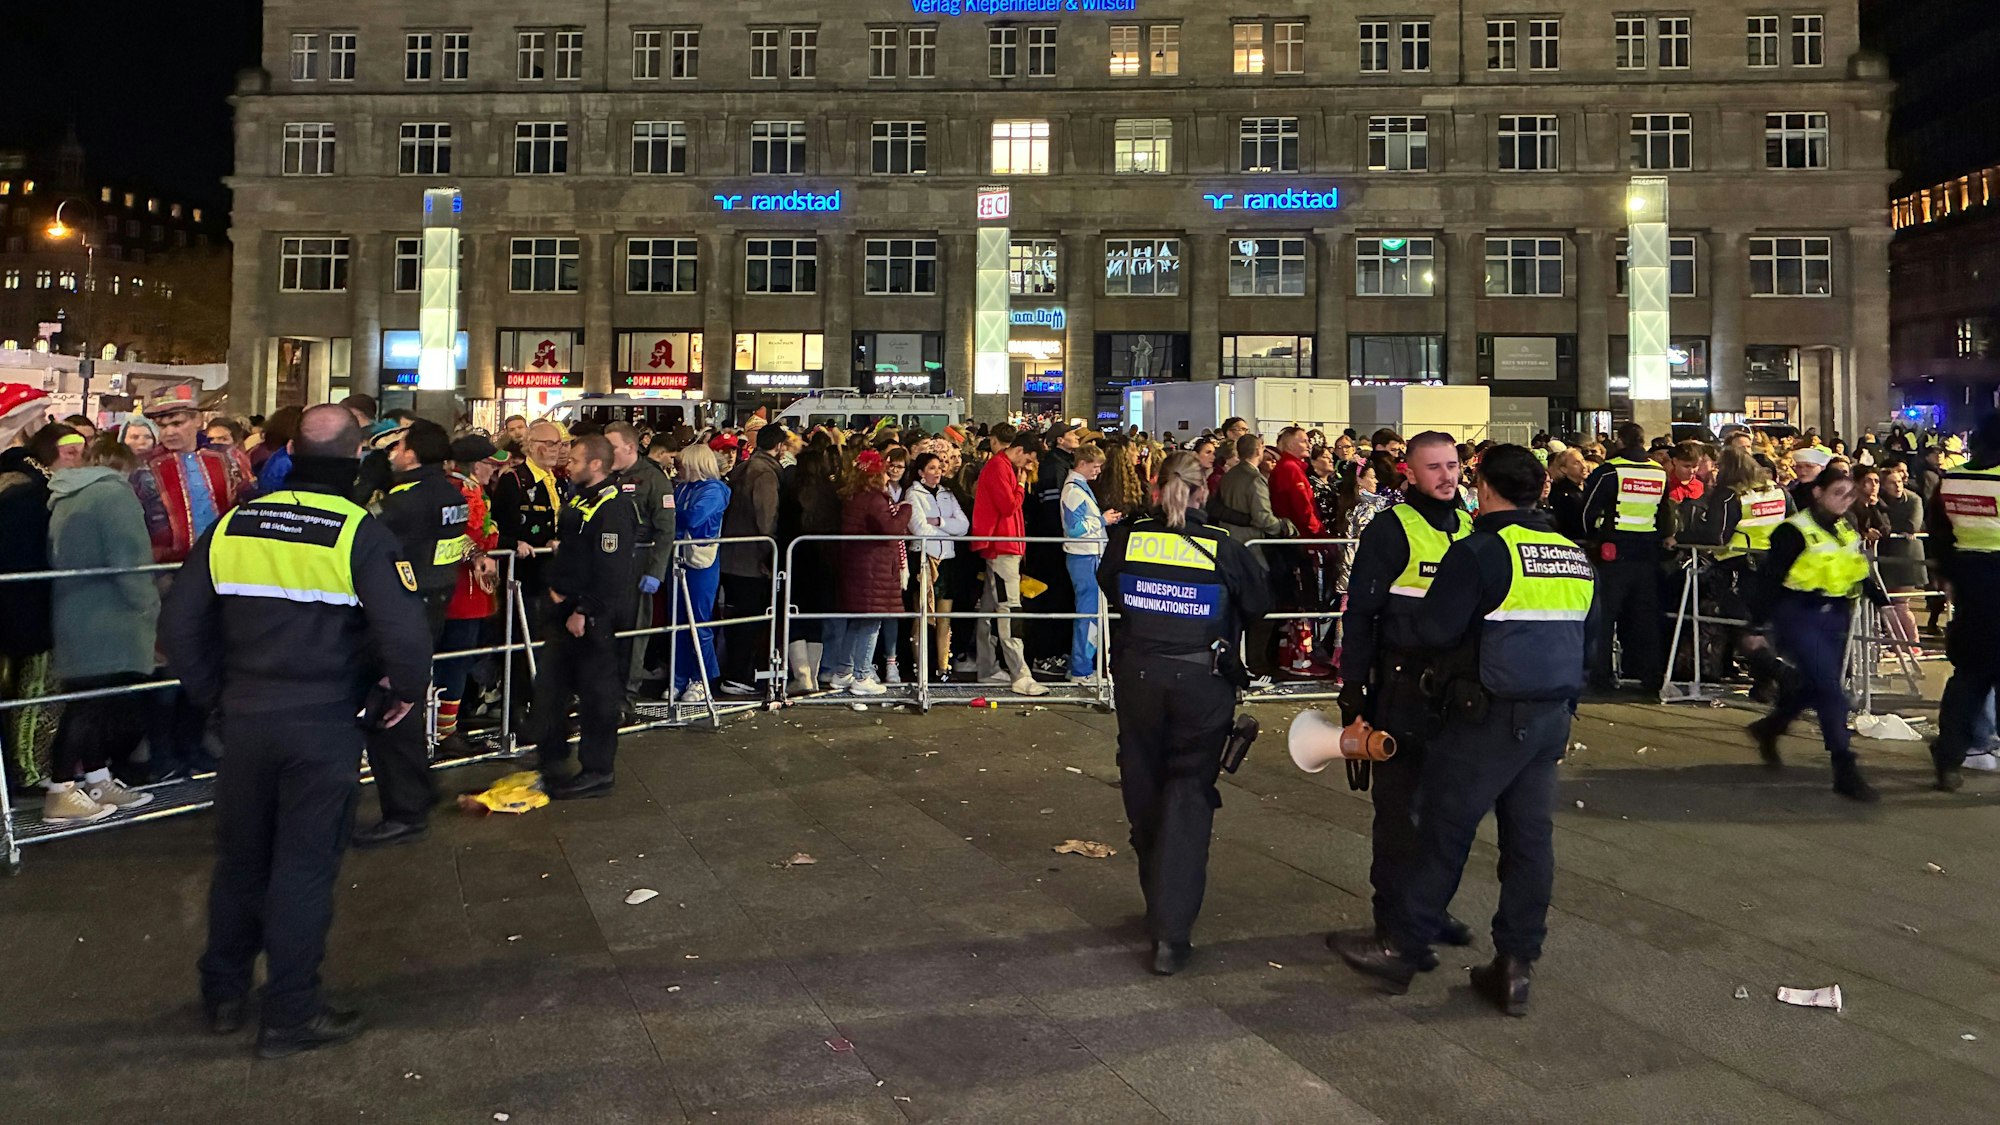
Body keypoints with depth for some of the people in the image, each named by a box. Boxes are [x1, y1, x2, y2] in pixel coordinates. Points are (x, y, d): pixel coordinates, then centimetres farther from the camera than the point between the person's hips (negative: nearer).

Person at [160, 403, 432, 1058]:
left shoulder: (230, 526, 1)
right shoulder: (361, 534, -13)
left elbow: (178, 625, 5)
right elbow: (405, 635, -20)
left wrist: (217, 693, 16)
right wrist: (405, 691, -1)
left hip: (245, 721, 4)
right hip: (326, 726, -4)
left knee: (240, 857, 19)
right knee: (305, 866, 5)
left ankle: (223, 997, 33)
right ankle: (291, 1016, 14)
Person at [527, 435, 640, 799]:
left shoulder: (613, 508, -19)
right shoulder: (578, 499, 14)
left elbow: (611, 571, -24)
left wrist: (584, 611, -21)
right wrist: (556, 587, 11)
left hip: (593, 617, -10)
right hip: (567, 609, 10)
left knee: (596, 691, 0)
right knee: (549, 684, 14)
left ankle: (598, 771, 11)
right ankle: (550, 760, 27)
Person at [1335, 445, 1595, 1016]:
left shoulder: (1480, 551, -14)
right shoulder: (1576, 554, 10)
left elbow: (1433, 628, -16)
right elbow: (1585, 638, 16)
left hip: (1489, 717, -7)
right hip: (1552, 715, 7)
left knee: (1445, 831, 3)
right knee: (1530, 837, 10)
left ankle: (1403, 949, 13)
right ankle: (1516, 966, 17)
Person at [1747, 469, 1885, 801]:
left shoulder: (1848, 533, 12)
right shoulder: (1794, 531, -11)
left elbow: (1860, 576, 21)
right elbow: (1771, 580, -12)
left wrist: (1884, 600, 8)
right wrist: (1757, 624, -14)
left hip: (1836, 618, 8)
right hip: (1799, 616, -8)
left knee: (1812, 685, 15)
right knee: (1830, 688, -13)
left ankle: (1769, 728, 41)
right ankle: (1845, 770, -9)